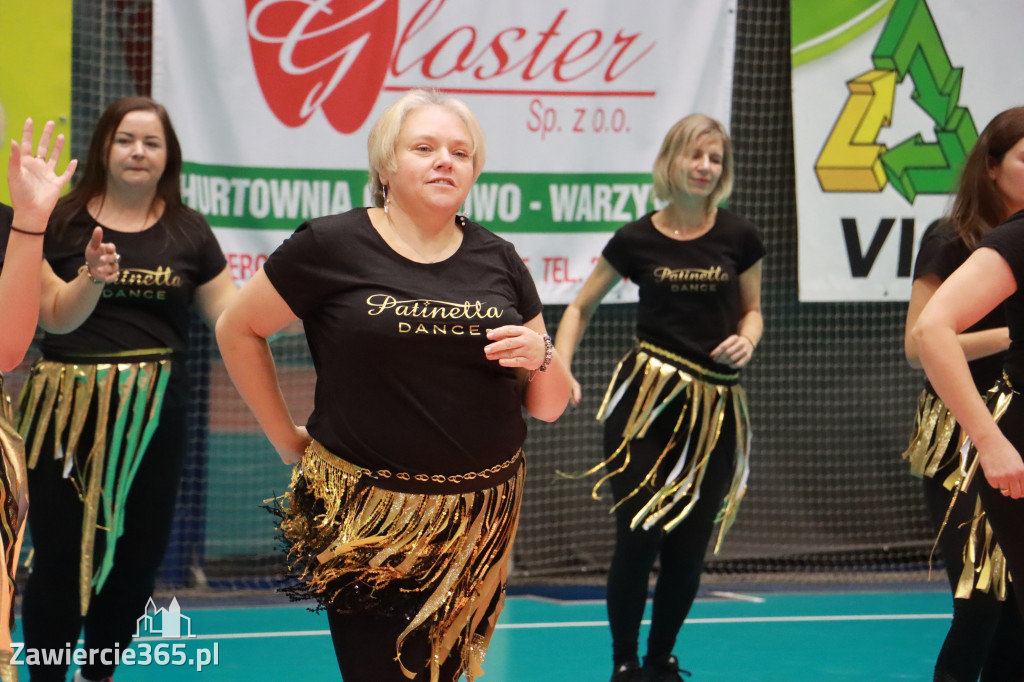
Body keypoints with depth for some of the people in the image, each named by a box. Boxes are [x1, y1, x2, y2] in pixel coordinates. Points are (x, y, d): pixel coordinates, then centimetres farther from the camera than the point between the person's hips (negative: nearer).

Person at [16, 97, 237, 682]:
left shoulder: (188, 231, 5)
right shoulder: (63, 223, -1)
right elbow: (55, 319, -5)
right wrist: (88, 284, -25)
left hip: (154, 413, 3)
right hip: (70, 411, -2)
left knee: (140, 552, 9)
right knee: (61, 552, -1)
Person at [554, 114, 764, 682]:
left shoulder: (738, 238, 2)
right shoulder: (636, 240, 1)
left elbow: (751, 310, 15)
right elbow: (581, 307, 10)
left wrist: (746, 339, -8)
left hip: (715, 405, 2)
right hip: (647, 399, -2)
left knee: (688, 546, 5)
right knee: (638, 536, -7)